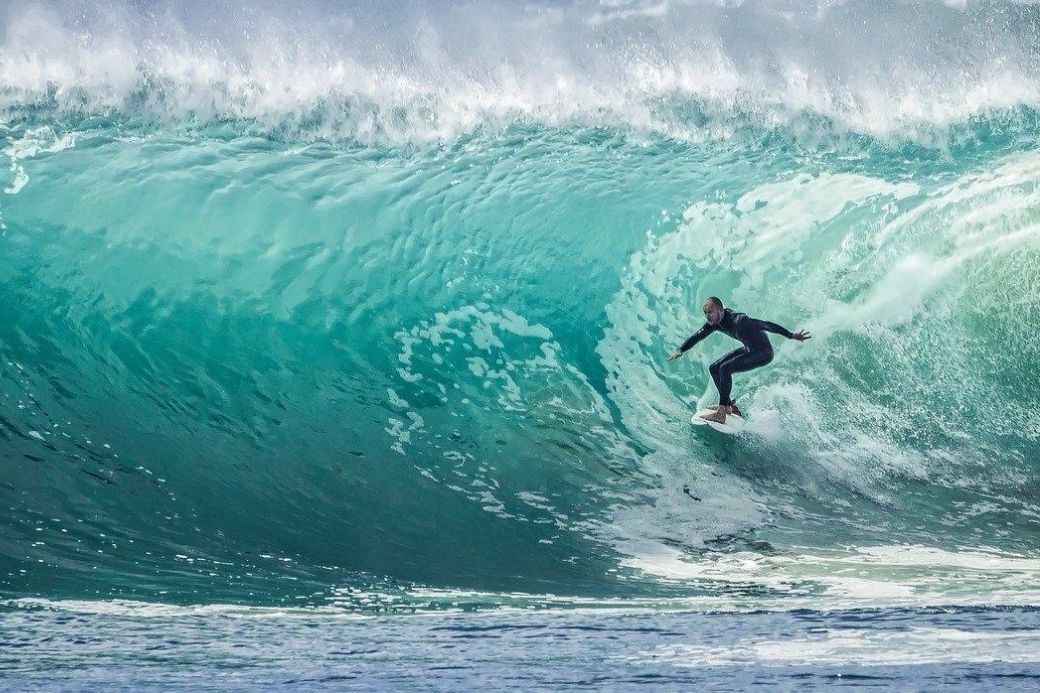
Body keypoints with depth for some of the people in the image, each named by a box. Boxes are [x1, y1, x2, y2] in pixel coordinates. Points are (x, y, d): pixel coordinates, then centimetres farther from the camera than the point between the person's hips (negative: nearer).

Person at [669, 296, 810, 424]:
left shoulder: (737, 320, -32)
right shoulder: (714, 322, -7)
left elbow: (765, 325, -33)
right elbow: (698, 335, 6)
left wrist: (791, 335, -35)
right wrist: (681, 350, -5)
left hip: (763, 353, -9)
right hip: (748, 349, 9)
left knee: (725, 369, -24)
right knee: (714, 369, 8)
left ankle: (721, 414, -25)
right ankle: (729, 407, 20)